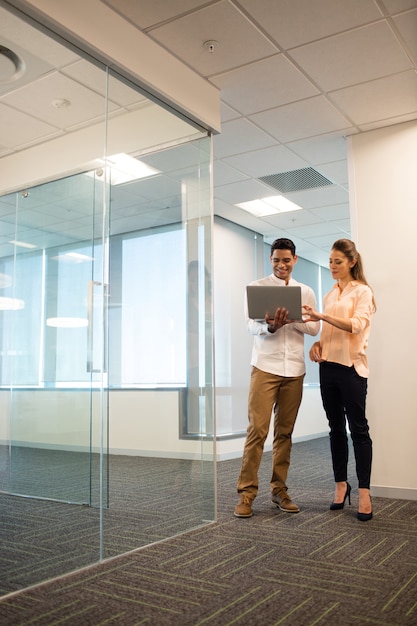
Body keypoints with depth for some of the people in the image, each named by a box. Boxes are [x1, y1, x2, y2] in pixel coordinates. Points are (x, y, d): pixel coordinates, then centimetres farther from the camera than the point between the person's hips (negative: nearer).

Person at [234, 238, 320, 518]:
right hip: (265, 367, -3)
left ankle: (279, 489, 17)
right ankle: (246, 493, -1)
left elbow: (314, 328, 5)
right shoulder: (256, 287, 5)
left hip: (294, 369, 3)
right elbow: (252, 325, -2)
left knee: (285, 431, 7)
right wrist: (271, 326, -24)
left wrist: (292, 319, -13)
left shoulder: (306, 291, 14)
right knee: (257, 430, -7)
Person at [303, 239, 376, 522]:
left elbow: (357, 324, -17)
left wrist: (323, 316, -26)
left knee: (358, 428, -3)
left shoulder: (362, 291, -1)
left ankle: (364, 492, 1)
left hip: (352, 366, -6)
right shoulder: (329, 295, 17)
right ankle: (341, 485, 18)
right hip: (328, 366, 6)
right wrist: (317, 343, 1)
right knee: (336, 428, 9)